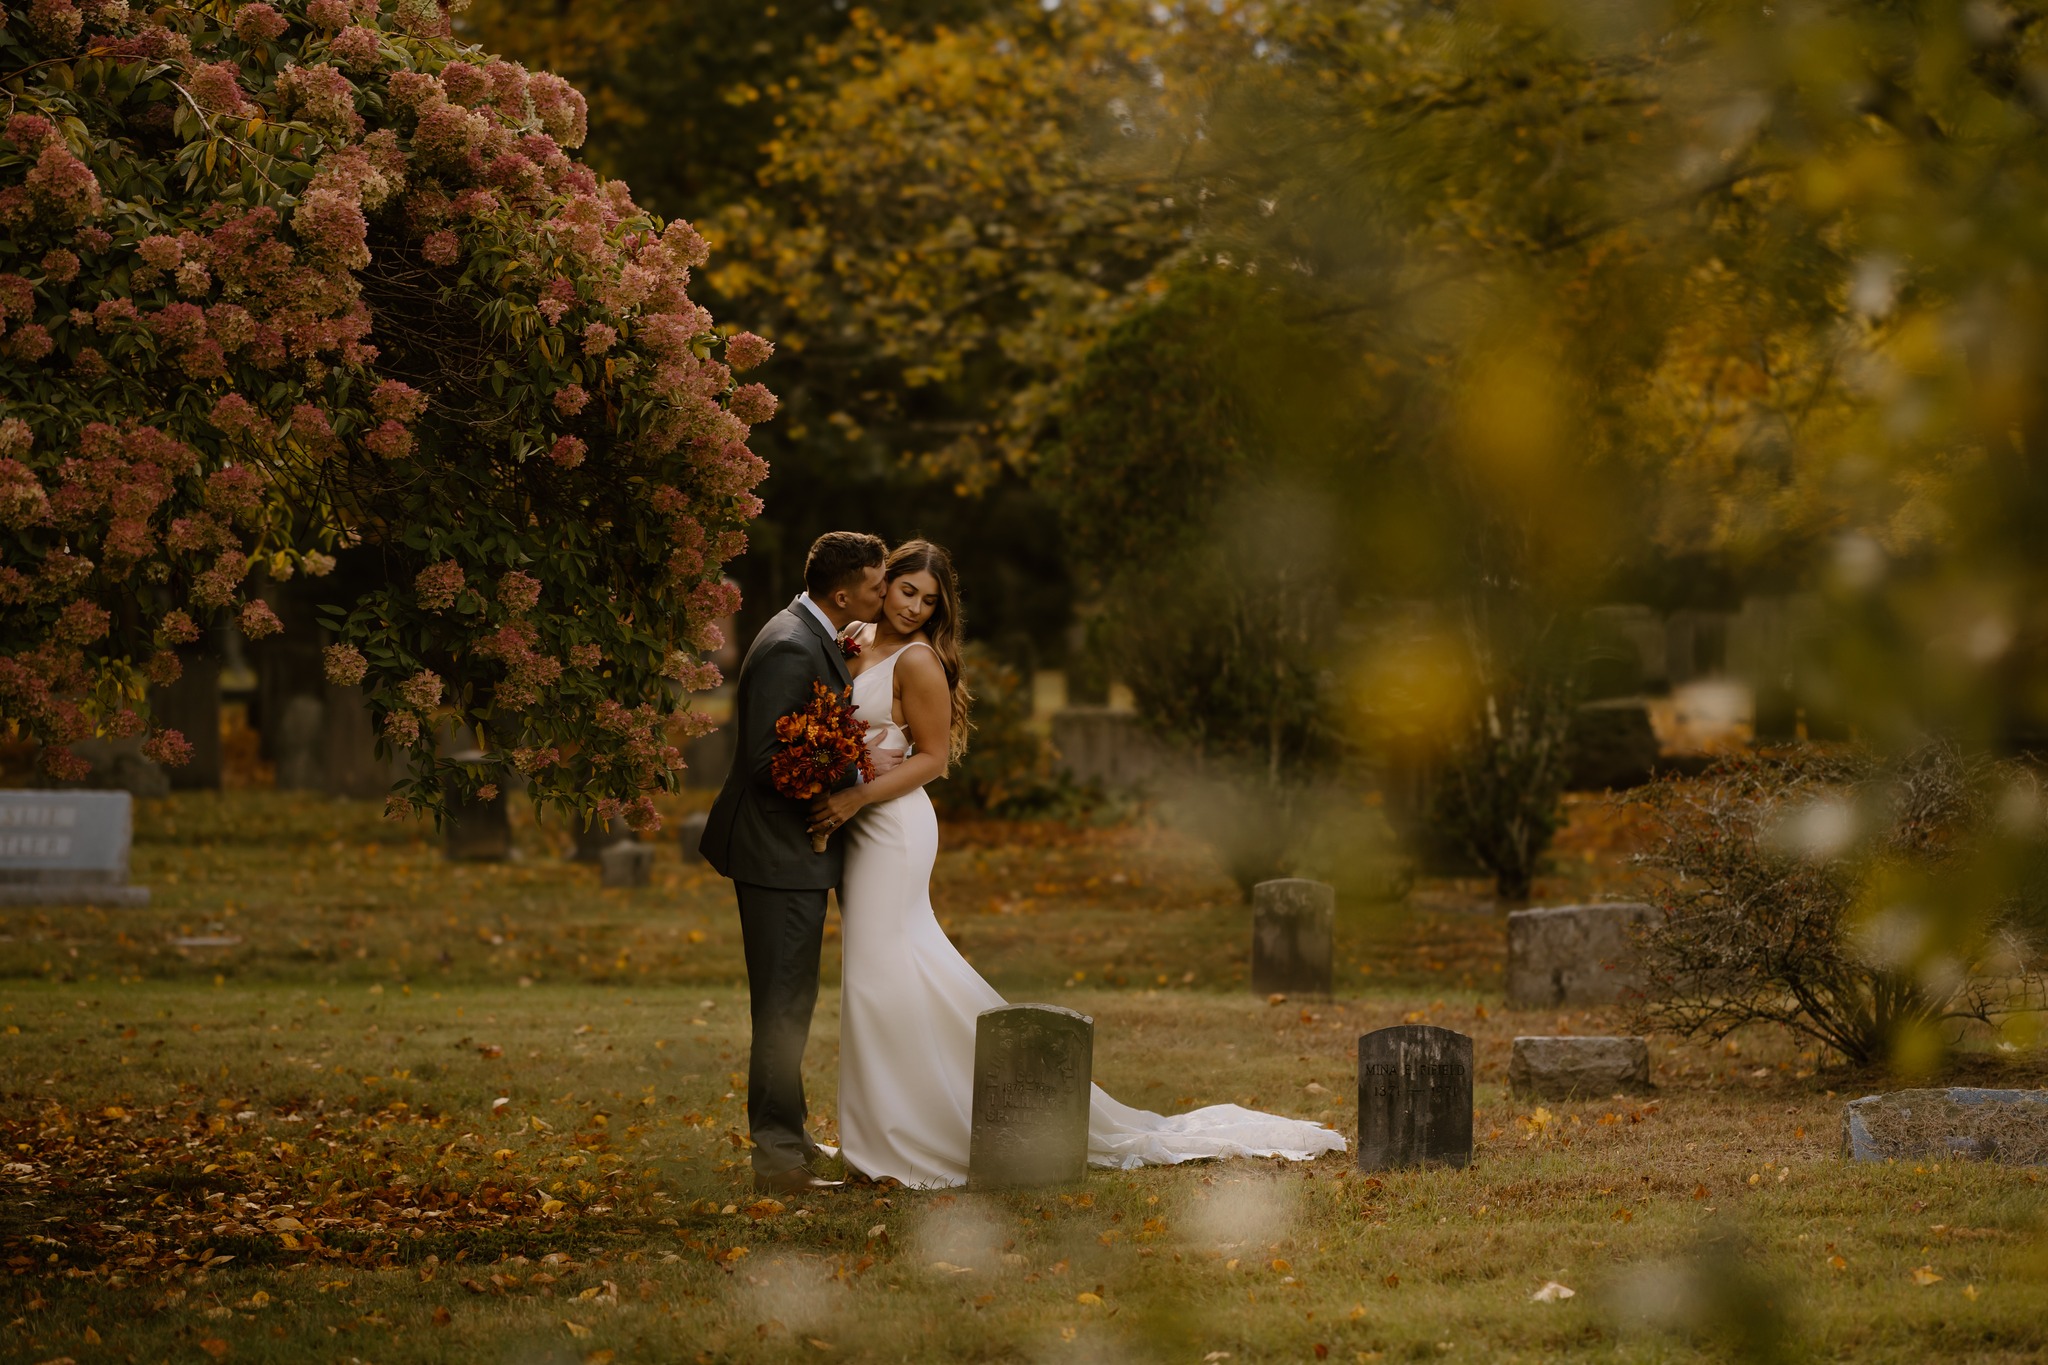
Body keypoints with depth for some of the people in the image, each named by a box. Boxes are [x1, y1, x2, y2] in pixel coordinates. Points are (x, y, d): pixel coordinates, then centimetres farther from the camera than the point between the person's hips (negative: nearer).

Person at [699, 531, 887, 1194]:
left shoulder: (812, 637, 11)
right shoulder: (791, 648, -21)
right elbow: (768, 761, -25)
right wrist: (858, 771, -20)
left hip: (795, 848, 11)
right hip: (781, 853, -11)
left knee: (788, 1004, 18)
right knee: (783, 1006, -6)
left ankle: (784, 1137, 28)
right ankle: (779, 1157, -1)